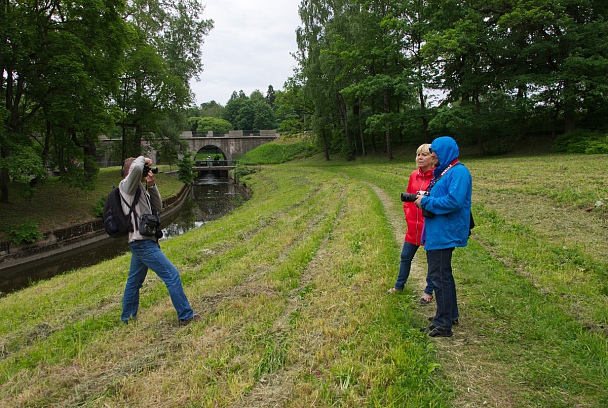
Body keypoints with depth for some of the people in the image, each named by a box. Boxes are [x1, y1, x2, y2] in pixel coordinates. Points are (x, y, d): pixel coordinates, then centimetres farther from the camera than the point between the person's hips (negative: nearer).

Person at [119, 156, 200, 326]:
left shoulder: (140, 189, 17)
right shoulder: (127, 185, -10)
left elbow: (157, 207, 14)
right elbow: (135, 168, -31)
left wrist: (152, 187, 2)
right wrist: (142, 159, -10)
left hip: (140, 243, 10)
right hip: (143, 242, -10)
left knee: (134, 282, 18)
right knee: (172, 275, -9)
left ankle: (127, 318, 32)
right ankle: (186, 316, -4)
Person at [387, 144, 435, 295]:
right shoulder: (414, 175, 5)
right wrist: (408, 214, 6)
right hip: (413, 226, 6)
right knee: (405, 257, 17)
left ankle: (429, 291, 29)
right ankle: (399, 286, 35)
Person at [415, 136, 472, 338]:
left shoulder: (458, 172, -16)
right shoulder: (444, 171, 15)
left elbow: (454, 201, -26)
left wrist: (426, 201, -17)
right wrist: (424, 198, 5)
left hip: (444, 233, -11)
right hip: (437, 231, 11)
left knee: (439, 275, -5)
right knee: (442, 274, 20)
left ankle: (443, 324, 4)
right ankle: (450, 314, 35)